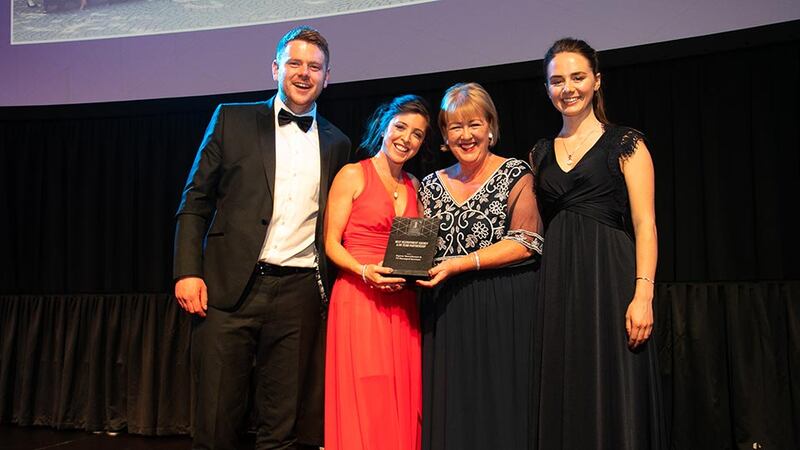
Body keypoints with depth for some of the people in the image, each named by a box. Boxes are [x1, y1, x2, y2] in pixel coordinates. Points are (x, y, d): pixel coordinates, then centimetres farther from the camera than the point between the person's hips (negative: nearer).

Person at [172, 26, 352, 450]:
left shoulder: (336, 144, 13)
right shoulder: (232, 120, 7)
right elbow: (195, 201, 5)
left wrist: (330, 290, 6)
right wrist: (187, 272, -6)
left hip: (300, 293, 2)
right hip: (230, 287, -1)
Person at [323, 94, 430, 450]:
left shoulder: (415, 186, 15)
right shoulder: (353, 175, -1)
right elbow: (331, 242, -4)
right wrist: (365, 271, -20)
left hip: (402, 301, 5)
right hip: (359, 296, -5)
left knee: (402, 404, 6)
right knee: (363, 402, -3)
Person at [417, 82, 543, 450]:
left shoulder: (515, 175, -2)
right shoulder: (432, 184, 12)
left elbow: (527, 242, -10)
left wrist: (462, 263, -16)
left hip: (503, 307, -4)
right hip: (446, 312, 4)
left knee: (498, 406, 1)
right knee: (449, 411, 7)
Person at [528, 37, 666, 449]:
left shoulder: (624, 144, 2)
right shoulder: (541, 153, 14)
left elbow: (644, 224, -5)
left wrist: (643, 294, -16)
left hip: (609, 278, -4)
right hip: (557, 285, 4)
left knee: (612, 397, -2)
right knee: (563, 398, 8)